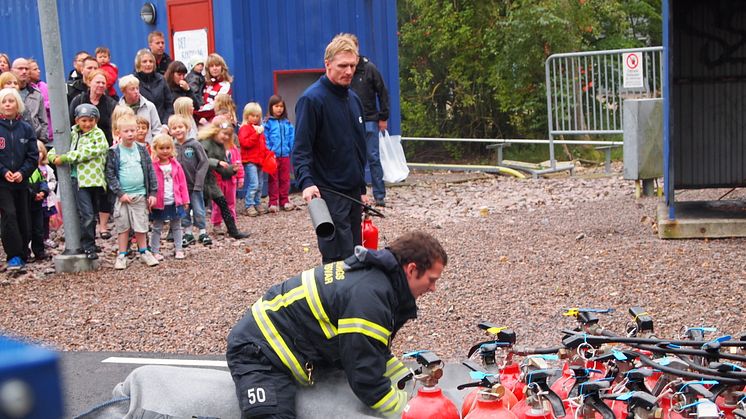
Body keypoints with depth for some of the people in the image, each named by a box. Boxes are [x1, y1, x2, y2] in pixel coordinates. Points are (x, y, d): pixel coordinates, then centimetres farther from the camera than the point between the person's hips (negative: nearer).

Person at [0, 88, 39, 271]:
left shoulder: (26, 128, 4)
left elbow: (33, 156, 2)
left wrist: (22, 173, -11)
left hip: (22, 181, 3)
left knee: (23, 219, 7)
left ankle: (23, 254, 18)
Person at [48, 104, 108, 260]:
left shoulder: (98, 135, -1)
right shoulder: (73, 135, 11)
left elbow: (86, 152, -15)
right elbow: (55, 150, 17)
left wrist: (64, 158, -17)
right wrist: (54, 157, -7)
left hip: (95, 180, 0)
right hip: (79, 179, 1)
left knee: (92, 215, 12)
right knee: (87, 214, -11)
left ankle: (90, 244, 27)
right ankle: (88, 247, -4)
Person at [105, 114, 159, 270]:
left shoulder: (141, 150, 5)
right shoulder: (114, 152, -3)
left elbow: (150, 171, 6)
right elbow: (110, 174, -5)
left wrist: (152, 192, 2)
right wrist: (120, 193, -11)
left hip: (140, 194, 2)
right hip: (123, 196, -2)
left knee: (141, 226, 7)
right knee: (123, 227, 4)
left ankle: (144, 252, 23)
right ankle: (121, 255, 14)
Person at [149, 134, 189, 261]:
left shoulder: (176, 165, 0)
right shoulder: (152, 166, -11)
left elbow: (182, 182, 3)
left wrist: (185, 200, 3)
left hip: (175, 201, 3)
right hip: (159, 203, -3)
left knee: (176, 226, 12)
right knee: (157, 228, 9)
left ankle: (179, 249, 20)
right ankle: (155, 251, 14)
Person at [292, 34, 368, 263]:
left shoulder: (354, 98, 13)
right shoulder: (312, 99, -12)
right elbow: (301, 149, -17)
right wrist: (306, 182, -32)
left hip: (353, 193, 8)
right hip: (328, 193, -8)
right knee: (339, 261, -9)